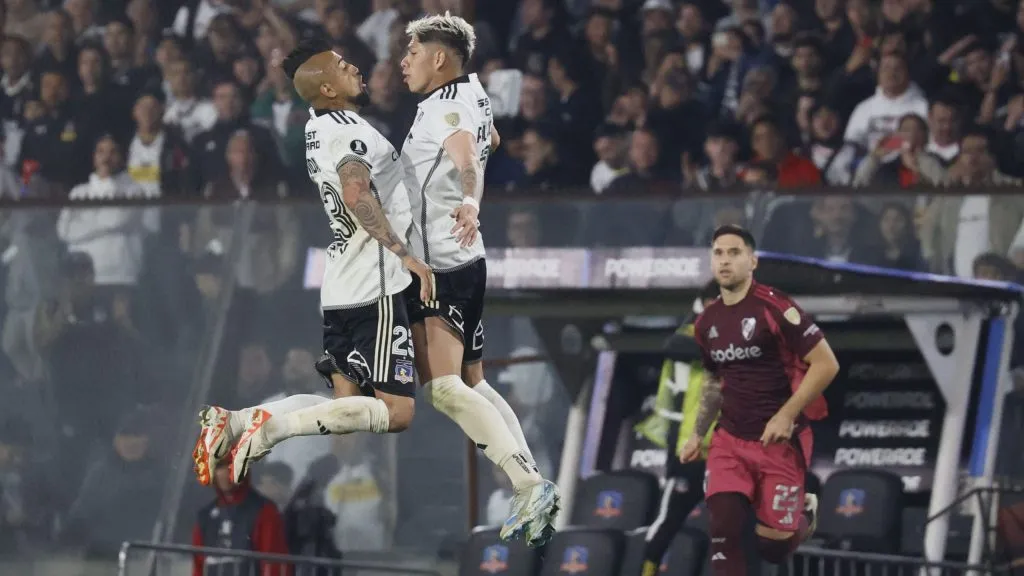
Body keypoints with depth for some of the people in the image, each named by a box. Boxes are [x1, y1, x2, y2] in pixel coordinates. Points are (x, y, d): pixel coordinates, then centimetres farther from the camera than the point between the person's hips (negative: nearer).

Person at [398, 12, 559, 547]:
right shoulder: (471, 96, 14)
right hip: (463, 262, 11)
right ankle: (532, 498, 14)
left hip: (442, 266, -11)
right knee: (471, 383, 17)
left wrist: (469, 202, -57)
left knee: (446, 387, -20)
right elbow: (491, 140, 37)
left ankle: (529, 486, -26)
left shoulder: (448, 107, -15)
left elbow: (467, 155, -37)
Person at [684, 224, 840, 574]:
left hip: (780, 442, -5)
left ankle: (805, 511, 36)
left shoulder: (774, 308, -14)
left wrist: (787, 416, -20)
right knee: (723, 529, -13)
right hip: (730, 440, 5)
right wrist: (697, 434, 16)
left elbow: (826, 364, -15)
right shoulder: (707, 323, 7)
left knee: (773, 547, 1)